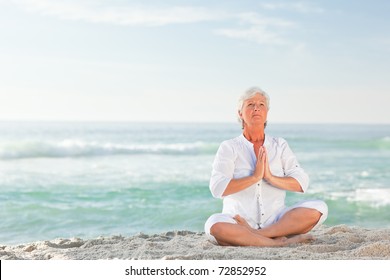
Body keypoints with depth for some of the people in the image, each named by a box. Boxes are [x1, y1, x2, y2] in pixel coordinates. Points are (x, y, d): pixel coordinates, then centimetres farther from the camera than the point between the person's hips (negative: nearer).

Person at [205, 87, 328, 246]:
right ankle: (280, 242, -27)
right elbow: (217, 188, -11)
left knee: (318, 209, -22)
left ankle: (255, 234, -23)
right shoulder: (229, 147, 5)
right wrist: (255, 177, -17)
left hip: (275, 220, 3)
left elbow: (301, 183, 0)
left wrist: (271, 178, -16)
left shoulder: (280, 145, 13)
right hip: (239, 221, -3)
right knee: (215, 225, -36)